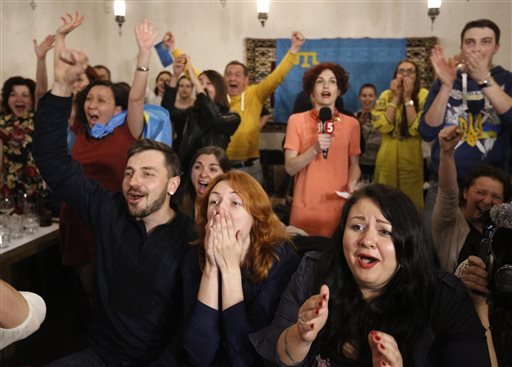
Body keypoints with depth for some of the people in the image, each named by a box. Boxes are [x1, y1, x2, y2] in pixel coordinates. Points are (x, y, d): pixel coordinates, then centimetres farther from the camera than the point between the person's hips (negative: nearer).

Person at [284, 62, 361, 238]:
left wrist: (352, 183, -7)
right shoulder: (297, 120, 0)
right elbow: (290, 167, -4)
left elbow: (354, 164, 13)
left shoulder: (351, 123, 5)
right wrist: (314, 149, -19)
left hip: (339, 208, 2)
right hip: (305, 208, -1)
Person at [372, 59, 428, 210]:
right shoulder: (386, 95, 3)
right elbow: (382, 126, -11)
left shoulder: (424, 95, -5)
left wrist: (408, 98, -16)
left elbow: (416, 129, -16)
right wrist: (396, 97, -11)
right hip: (387, 158, 2)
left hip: (412, 159, -2)